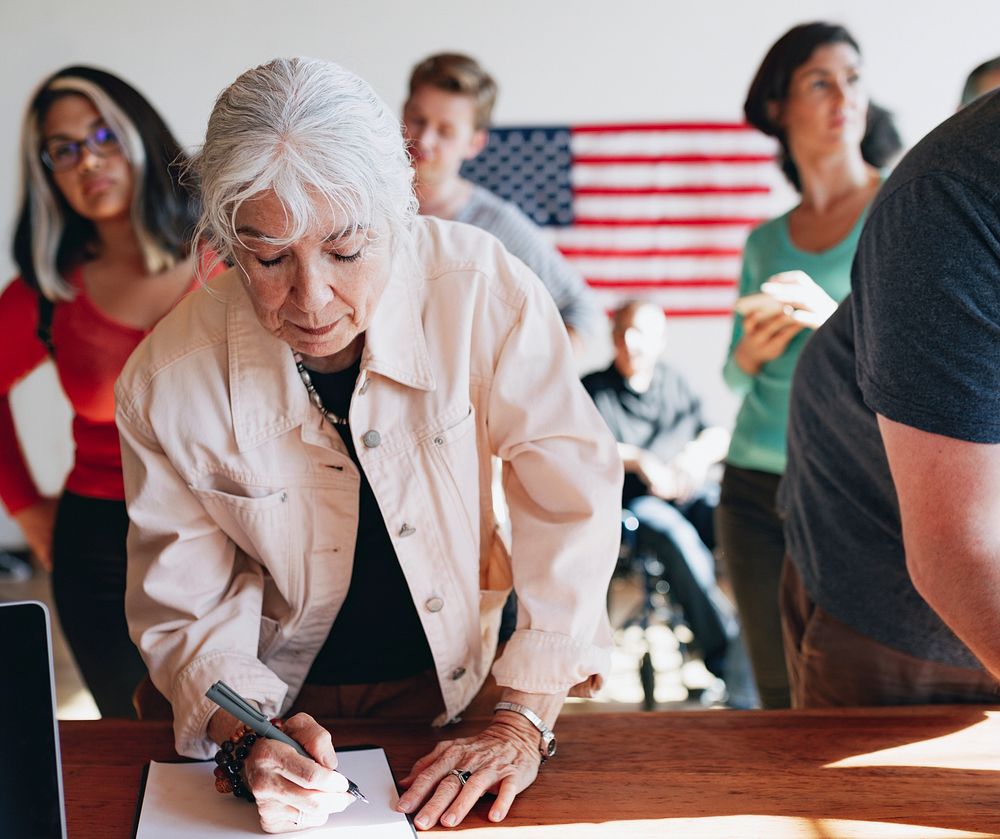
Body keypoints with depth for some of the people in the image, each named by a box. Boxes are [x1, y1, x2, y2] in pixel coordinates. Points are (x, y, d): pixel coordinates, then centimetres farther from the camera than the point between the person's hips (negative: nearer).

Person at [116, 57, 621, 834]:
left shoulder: (480, 288, -21)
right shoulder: (168, 383, -17)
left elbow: (571, 492, -15)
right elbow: (184, 612, -8)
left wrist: (523, 721, -19)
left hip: (454, 680, -1)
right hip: (283, 701, 2)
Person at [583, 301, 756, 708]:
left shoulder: (675, 382, 22)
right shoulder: (593, 390, 11)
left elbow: (718, 434, 19)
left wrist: (700, 454, -4)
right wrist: (638, 461, -16)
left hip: (694, 492, 4)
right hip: (633, 502, -3)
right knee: (679, 537, -36)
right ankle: (726, 654, -32)